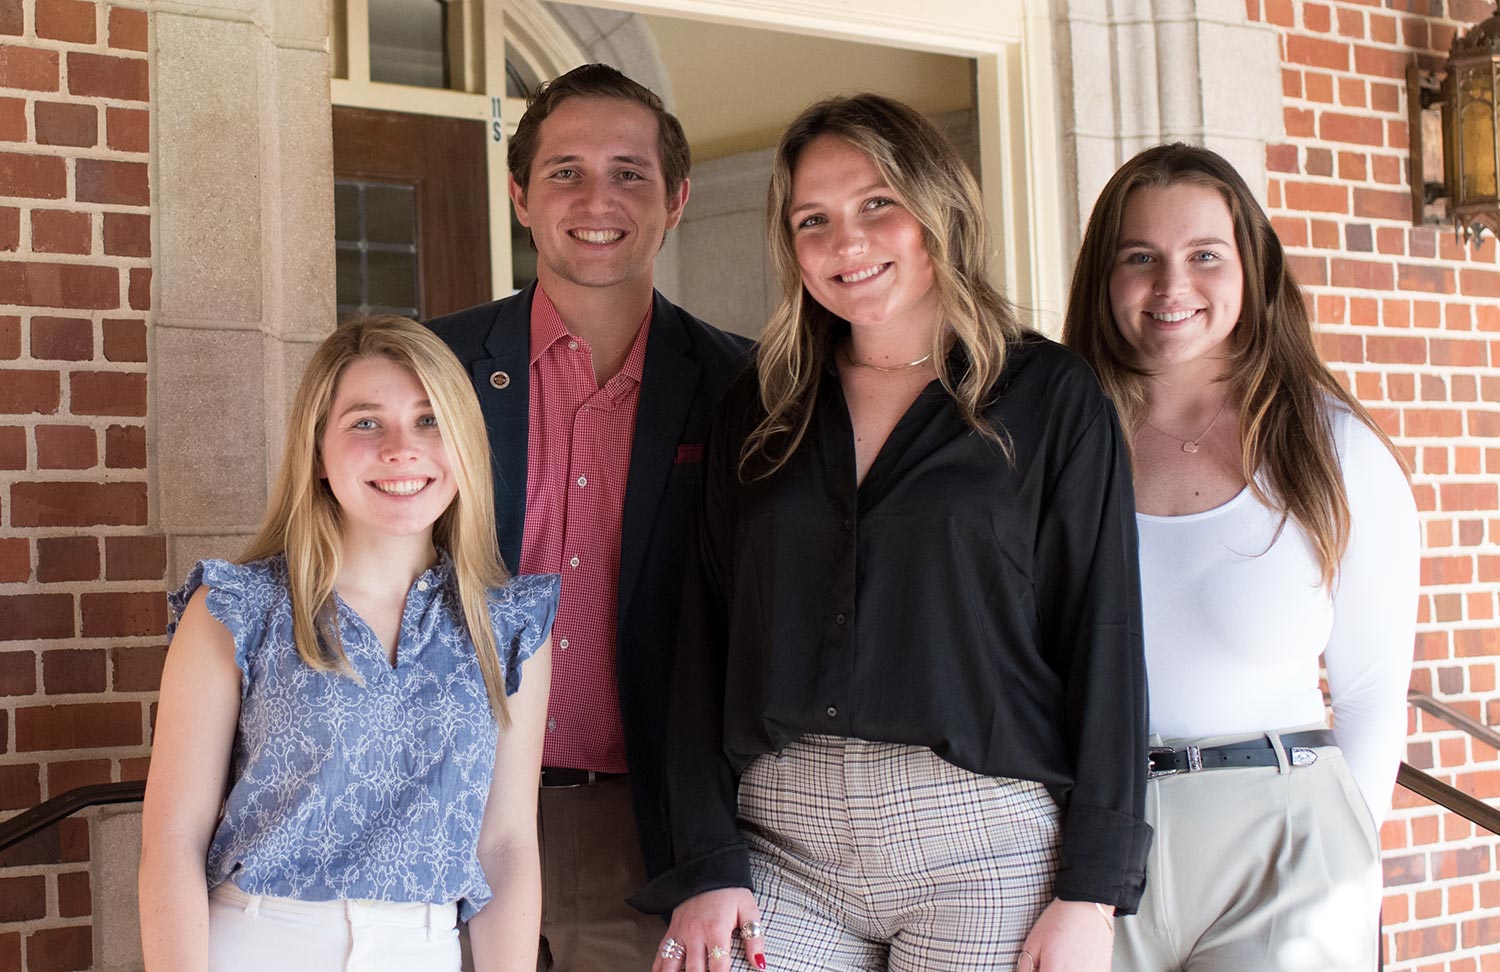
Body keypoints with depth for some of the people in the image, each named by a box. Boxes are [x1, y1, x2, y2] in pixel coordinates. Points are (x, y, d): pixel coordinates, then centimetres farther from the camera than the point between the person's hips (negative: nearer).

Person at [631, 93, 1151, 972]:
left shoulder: (1049, 397, 0)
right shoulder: (759, 414, 9)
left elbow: (1103, 637, -3)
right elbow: (706, 640, 6)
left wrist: (1091, 892, -7)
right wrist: (706, 864, -3)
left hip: (985, 843, -2)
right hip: (780, 846, 3)